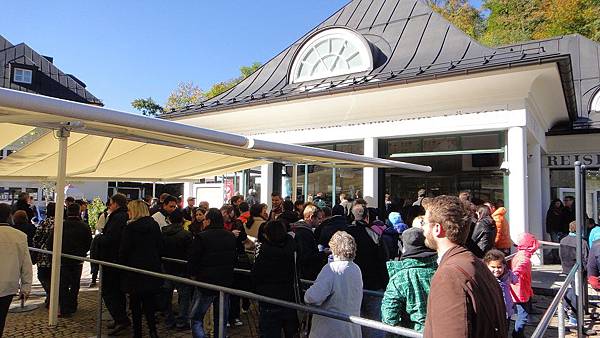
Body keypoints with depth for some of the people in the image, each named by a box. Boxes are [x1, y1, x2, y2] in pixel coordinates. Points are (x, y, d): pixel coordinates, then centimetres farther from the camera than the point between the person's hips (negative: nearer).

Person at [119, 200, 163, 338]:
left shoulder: (130, 228, -12)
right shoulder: (155, 225, 2)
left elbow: (124, 250, -9)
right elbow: (161, 247, 7)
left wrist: (121, 265, 5)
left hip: (134, 269, -4)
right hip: (153, 268, 4)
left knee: (135, 302, 8)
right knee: (149, 300, 11)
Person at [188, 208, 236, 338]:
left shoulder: (201, 237, -16)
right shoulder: (231, 237, 3)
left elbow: (192, 261, -13)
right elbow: (234, 259, 13)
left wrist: (193, 274, 6)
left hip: (206, 283, -5)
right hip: (226, 283, 5)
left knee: (196, 319, 8)